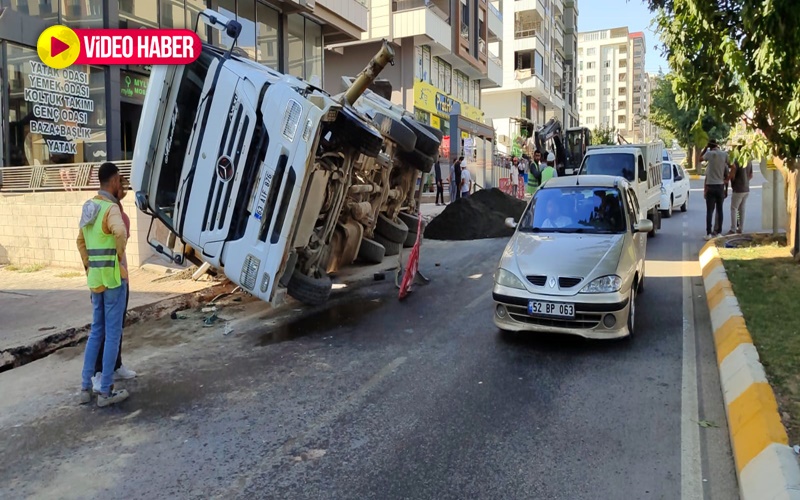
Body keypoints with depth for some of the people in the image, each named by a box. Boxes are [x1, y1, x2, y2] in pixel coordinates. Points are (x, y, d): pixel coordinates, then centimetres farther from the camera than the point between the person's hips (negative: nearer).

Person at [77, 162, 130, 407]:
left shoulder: (88, 207, 12)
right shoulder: (111, 208, -15)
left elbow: (81, 241, 22)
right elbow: (120, 232, -37)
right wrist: (119, 254, -18)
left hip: (95, 278, 8)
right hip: (113, 277, -8)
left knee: (96, 331, 17)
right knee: (112, 334, 0)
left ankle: (85, 387, 21)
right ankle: (106, 391, 6)